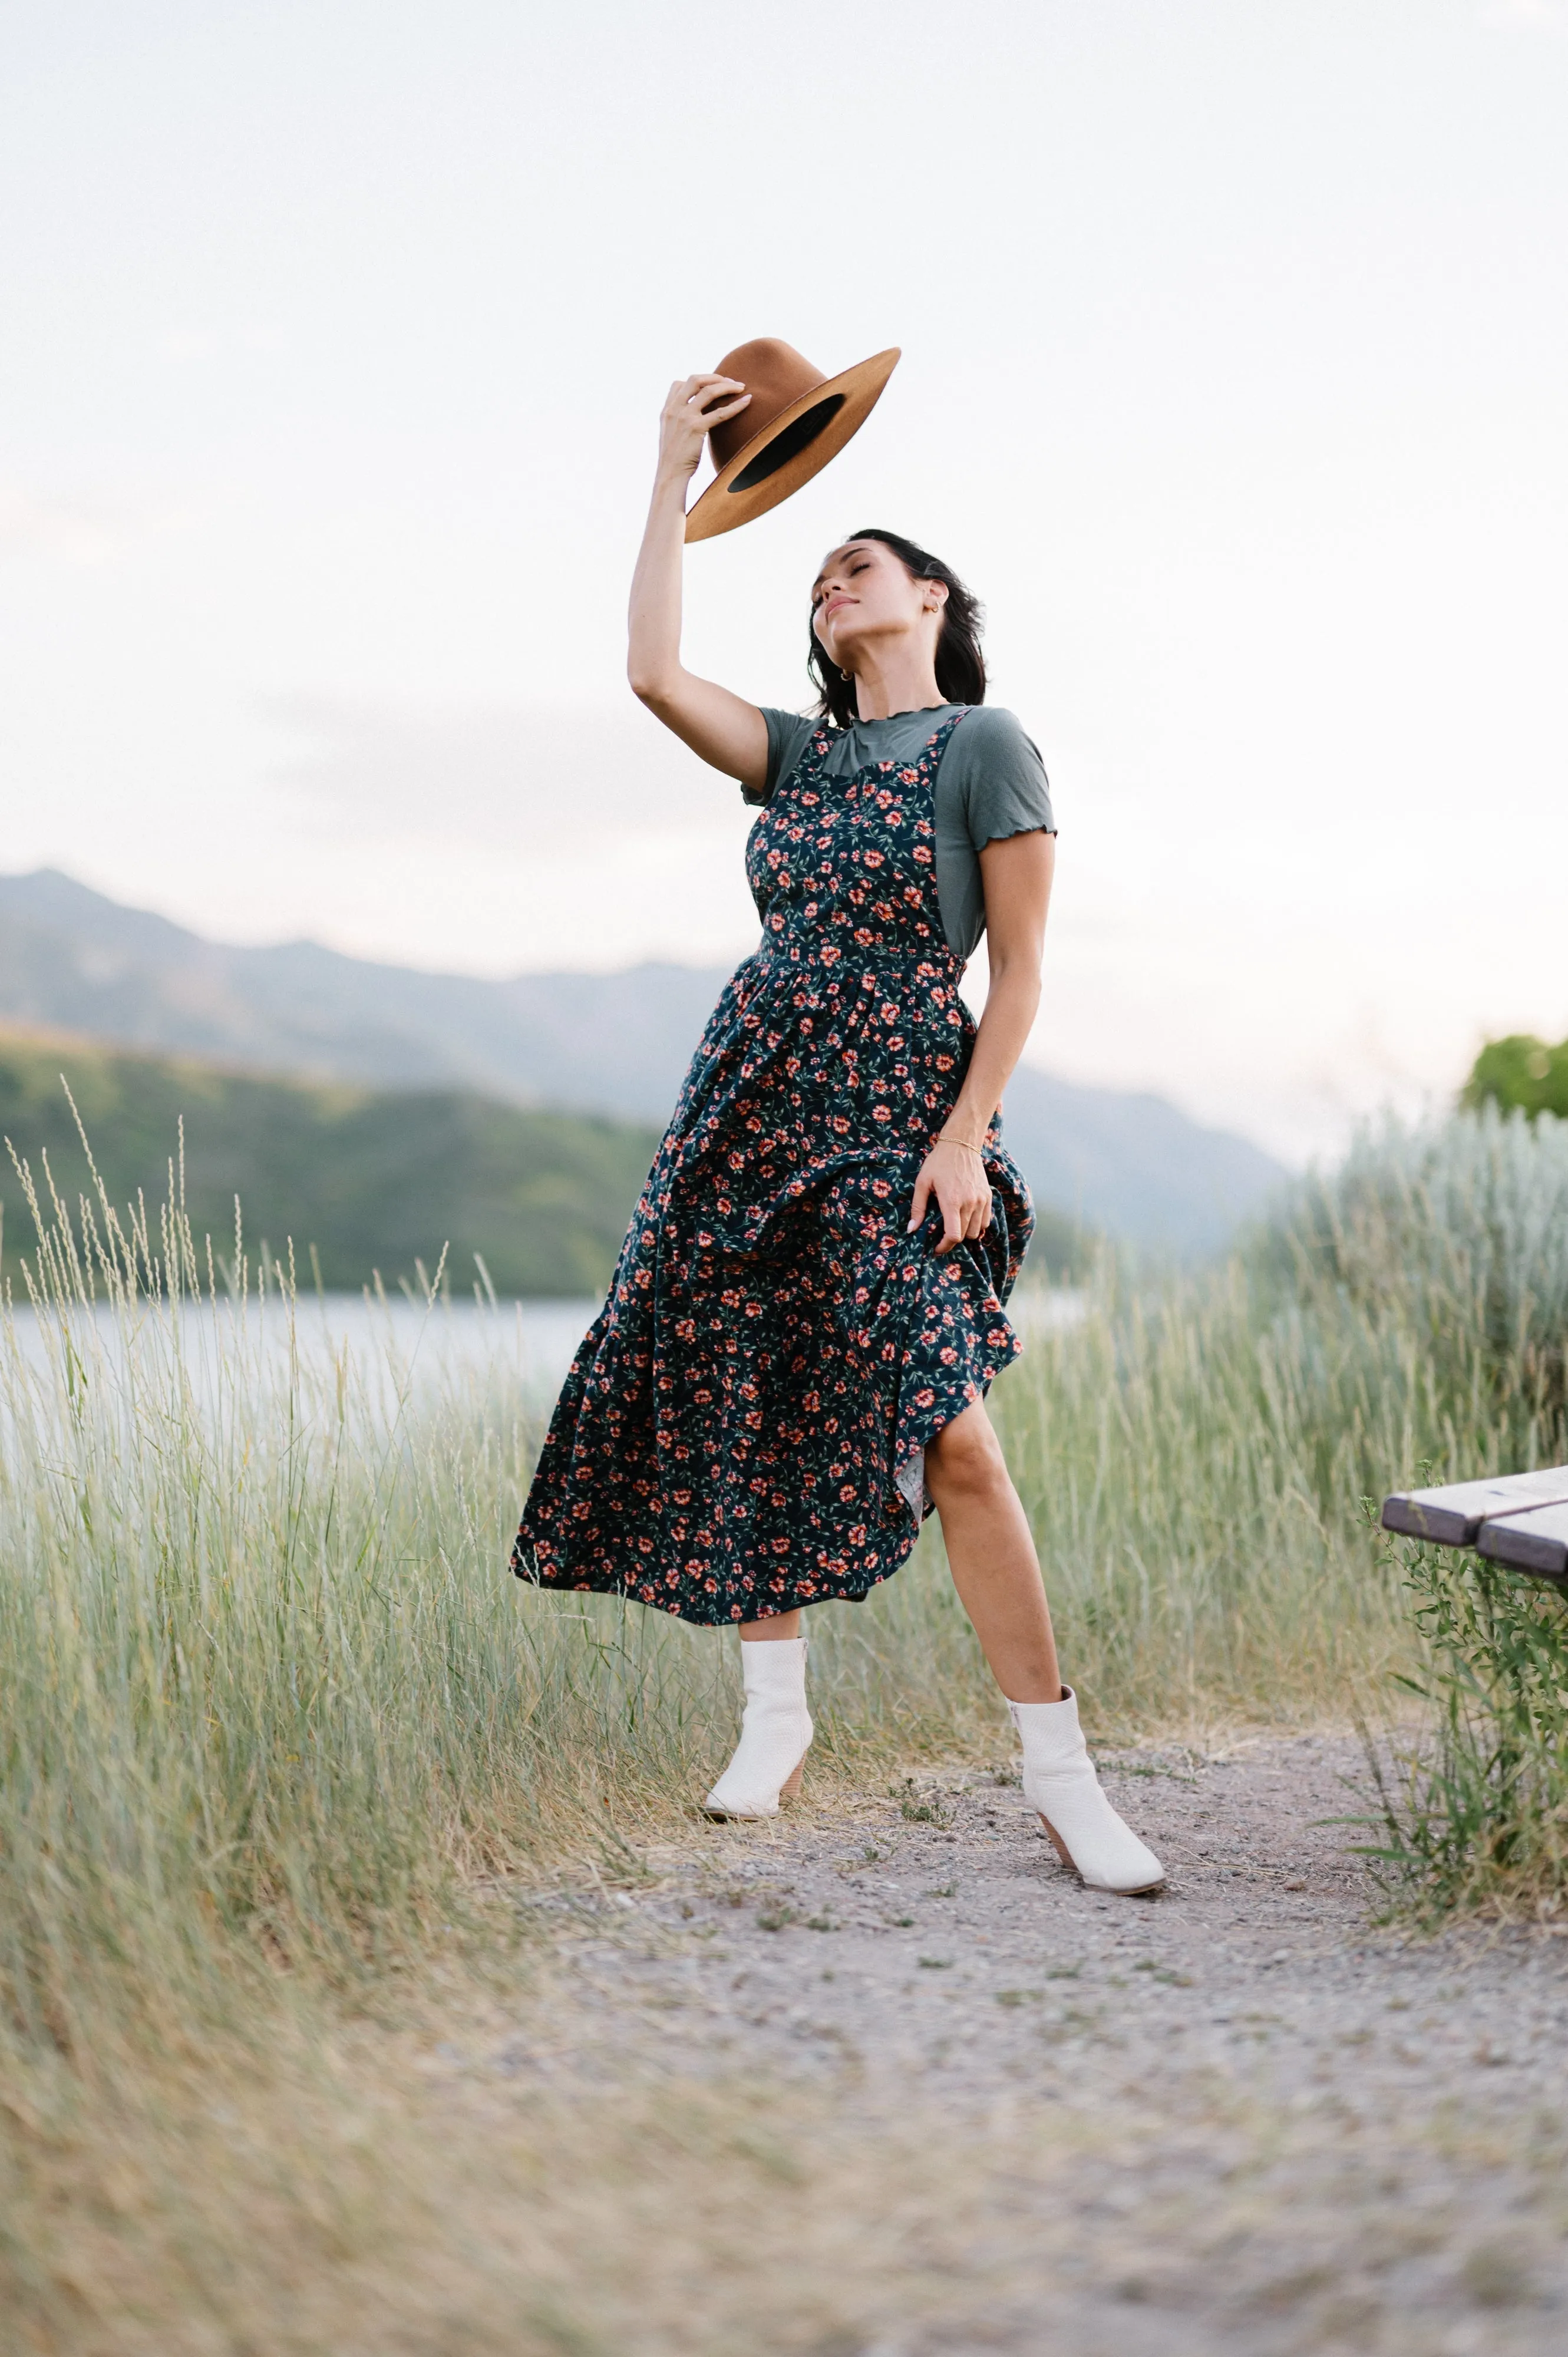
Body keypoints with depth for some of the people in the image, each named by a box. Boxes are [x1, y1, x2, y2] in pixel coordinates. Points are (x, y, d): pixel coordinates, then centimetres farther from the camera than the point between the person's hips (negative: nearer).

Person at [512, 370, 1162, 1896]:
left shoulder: (986, 745, -1)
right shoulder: (802, 755, 15)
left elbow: (1021, 969, -5)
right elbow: (654, 674, 2)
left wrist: (966, 1137, -14)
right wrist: (673, 478, 7)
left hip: (900, 1111, -6)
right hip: (756, 1094, 6)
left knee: (948, 1434, -15)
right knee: (741, 1409, 4)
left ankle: (1063, 1782, -9)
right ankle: (775, 1720, 18)